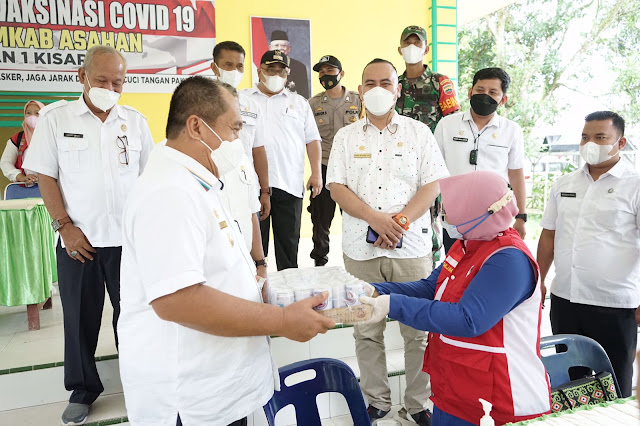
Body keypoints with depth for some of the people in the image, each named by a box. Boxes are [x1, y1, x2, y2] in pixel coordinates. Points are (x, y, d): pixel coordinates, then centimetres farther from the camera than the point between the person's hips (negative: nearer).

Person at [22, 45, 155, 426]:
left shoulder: (135, 121, 4)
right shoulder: (55, 118, -1)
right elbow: (45, 176, -1)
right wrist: (65, 226, -8)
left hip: (129, 237, 1)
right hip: (79, 239, -1)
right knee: (80, 317, 11)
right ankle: (83, 389, 30)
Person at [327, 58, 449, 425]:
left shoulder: (419, 132, 7)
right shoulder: (346, 136, 10)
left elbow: (434, 184, -1)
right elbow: (337, 187, 0)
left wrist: (400, 221, -15)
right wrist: (375, 218, -14)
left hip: (412, 247, -1)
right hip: (361, 248, 2)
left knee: (418, 330, 6)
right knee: (367, 330, 10)